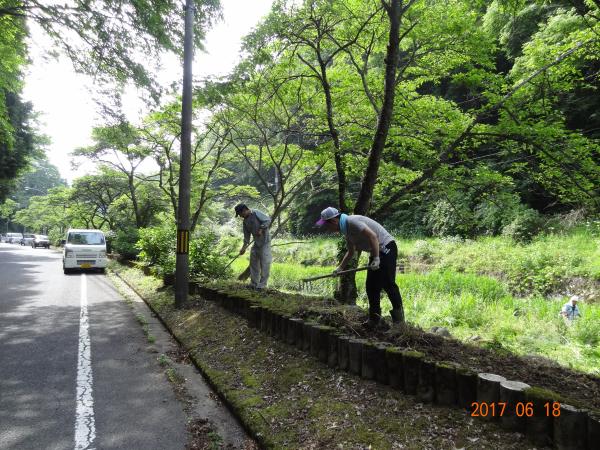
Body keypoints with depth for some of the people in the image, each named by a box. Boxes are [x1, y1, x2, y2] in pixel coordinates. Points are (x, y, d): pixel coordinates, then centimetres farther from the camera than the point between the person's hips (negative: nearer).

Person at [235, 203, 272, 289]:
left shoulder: (256, 213, -10)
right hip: (256, 243, 8)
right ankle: (254, 283, 19)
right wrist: (244, 247, 7)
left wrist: (261, 229, -21)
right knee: (254, 263, 10)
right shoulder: (245, 221, 11)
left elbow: (268, 220, -15)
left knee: (265, 263, -7)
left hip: (265, 241, -8)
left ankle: (262, 284, -2)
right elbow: (247, 235, 13)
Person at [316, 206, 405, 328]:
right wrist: (340, 268, 20)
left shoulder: (352, 222, -20)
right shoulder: (346, 229, 12)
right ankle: (374, 317, 15)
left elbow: (372, 236, -29)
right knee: (371, 285, 8)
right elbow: (351, 252, 23)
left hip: (386, 248, -10)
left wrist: (376, 258, -30)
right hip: (377, 252, 10)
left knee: (387, 283, -6)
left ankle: (398, 312, 11)